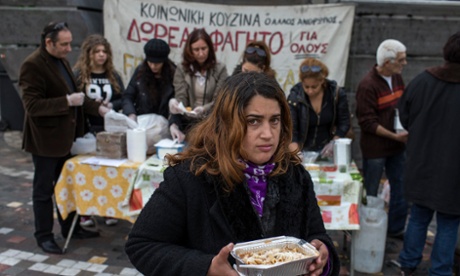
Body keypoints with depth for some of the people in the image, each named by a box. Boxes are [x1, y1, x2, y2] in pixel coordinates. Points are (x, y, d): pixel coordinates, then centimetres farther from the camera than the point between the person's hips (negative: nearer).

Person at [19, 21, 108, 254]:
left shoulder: (62, 61, 9)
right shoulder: (32, 65, -18)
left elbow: (72, 93, 17)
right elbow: (32, 105, -23)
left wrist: (98, 108, 6)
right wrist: (67, 101, -27)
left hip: (64, 136, 8)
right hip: (45, 139, -8)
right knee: (44, 189, 7)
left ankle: (70, 228, 33)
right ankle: (44, 236, 22)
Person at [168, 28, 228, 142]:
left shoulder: (220, 69, 4)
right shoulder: (182, 69, 7)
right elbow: (181, 98, -2)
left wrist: (203, 109, -25)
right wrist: (174, 103, -28)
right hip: (187, 121, 1)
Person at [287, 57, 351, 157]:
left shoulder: (337, 93, -8)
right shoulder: (294, 97, -12)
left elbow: (344, 123, 0)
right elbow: (290, 131, -15)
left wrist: (334, 143, -14)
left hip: (327, 151, 1)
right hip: (303, 151, -1)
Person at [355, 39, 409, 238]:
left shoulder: (397, 77, 5)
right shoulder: (368, 85, -19)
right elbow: (367, 123, -19)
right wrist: (394, 136, -22)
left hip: (397, 146, 8)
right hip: (375, 148, -8)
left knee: (401, 188, 15)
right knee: (370, 194, 8)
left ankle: (396, 229, 32)